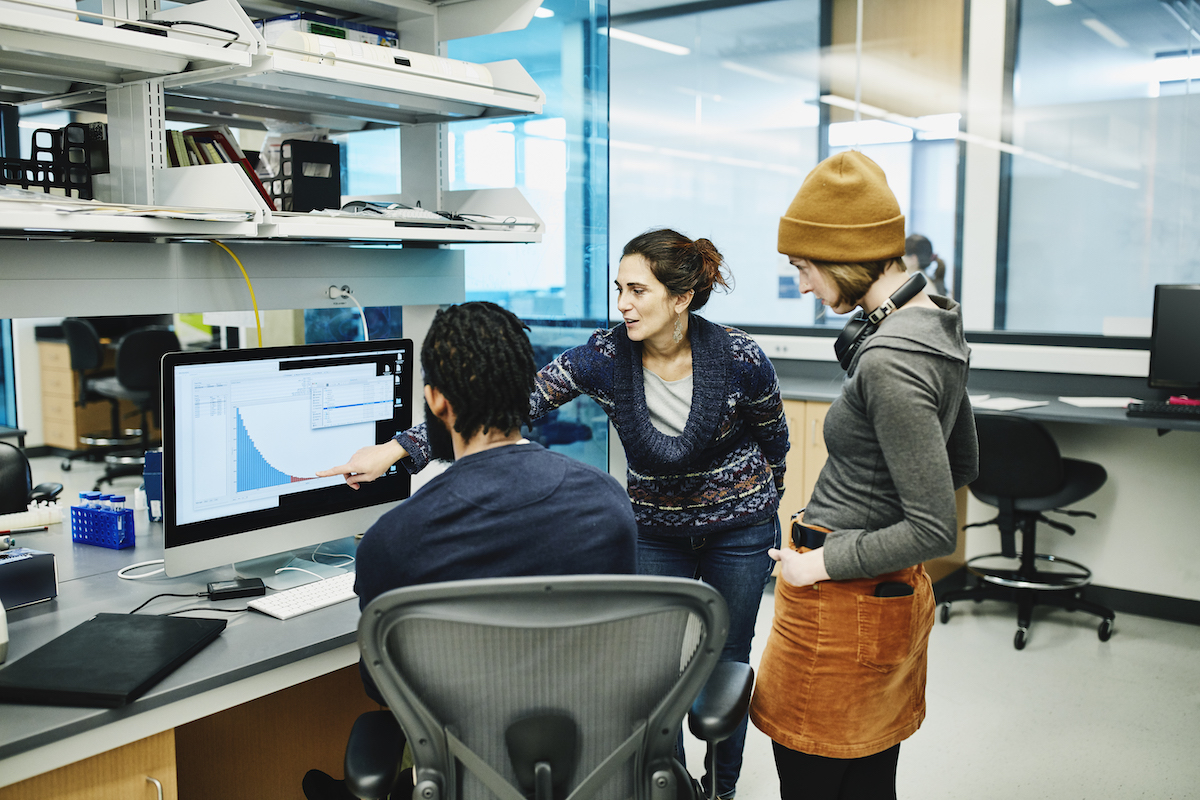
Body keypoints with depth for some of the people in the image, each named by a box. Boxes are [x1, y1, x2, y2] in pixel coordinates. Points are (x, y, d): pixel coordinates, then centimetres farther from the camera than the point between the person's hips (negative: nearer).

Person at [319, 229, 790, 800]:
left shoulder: (741, 359, -21)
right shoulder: (604, 358, -18)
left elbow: (774, 437, -2)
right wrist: (396, 449, -27)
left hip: (740, 528, -1)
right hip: (656, 530, 1)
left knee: (726, 661, 12)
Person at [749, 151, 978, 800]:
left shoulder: (889, 363, -25)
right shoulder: (939, 331, 6)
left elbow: (935, 531, -25)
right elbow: (962, 466, 18)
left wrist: (820, 561, -16)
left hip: (844, 601, -10)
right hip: (895, 594, 10)